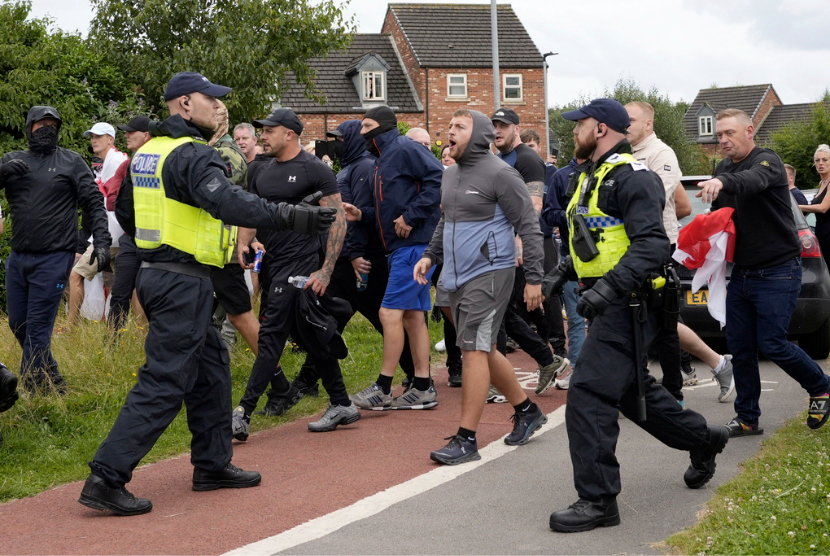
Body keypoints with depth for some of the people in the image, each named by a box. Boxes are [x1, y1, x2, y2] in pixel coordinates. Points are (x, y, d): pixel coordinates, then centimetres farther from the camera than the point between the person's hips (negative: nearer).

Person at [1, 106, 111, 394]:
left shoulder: (71, 162, 2)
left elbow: (94, 203, 0)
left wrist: (101, 241, -11)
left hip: (53, 259, -5)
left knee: (37, 330, -7)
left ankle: (34, 392, 1)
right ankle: (54, 384, 27)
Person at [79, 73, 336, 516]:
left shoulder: (149, 151, 14)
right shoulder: (192, 154, -16)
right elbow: (228, 202, -31)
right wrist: (292, 218, -35)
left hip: (156, 274, 10)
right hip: (183, 280, -10)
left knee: (210, 365, 18)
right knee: (164, 381, -8)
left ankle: (212, 464, 26)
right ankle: (106, 478, -9)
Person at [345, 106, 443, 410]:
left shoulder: (404, 150, -10)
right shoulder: (382, 159, 19)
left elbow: (438, 179, -22)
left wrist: (411, 217, -21)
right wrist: (361, 214, 7)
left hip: (415, 244, -10)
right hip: (400, 247, 10)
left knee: (390, 312, -10)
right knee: (412, 315, 10)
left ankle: (382, 389, -4)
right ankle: (422, 388, 14)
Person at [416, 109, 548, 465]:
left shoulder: (500, 174, -12)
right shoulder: (450, 175, 13)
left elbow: (529, 226, -12)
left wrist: (534, 278, -15)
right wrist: (430, 255, 13)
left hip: (489, 274, -9)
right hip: (457, 277, 9)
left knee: (475, 350, -11)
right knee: (483, 350, 15)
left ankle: (466, 440, -9)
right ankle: (527, 411, 33)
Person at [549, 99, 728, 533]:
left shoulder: (630, 177, -15)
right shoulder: (590, 176, 17)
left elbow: (651, 245, -26)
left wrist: (609, 286, -33)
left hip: (628, 304, -11)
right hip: (608, 303, 11)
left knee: (588, 394, -13)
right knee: (629, 389, 21)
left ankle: (597, 499, -8)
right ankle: (702, 439, 39)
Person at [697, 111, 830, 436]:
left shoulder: (767, 162, -14)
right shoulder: (723, 169, 11)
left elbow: (754, 180, -38)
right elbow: (718, 212, 21)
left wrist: (722, 183, -59)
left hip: (778, 272, -7)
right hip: (741, 272, 7)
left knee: (772, 344, -9)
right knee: (739, 348, 6)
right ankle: (747, 419, 16)